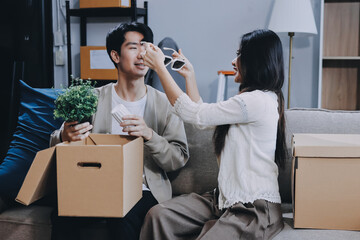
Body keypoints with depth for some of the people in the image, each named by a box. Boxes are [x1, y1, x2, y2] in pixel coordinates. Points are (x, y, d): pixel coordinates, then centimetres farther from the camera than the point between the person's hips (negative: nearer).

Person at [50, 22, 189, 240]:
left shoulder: (165, 104, 3)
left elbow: (179, 159, -3)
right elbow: (56, 146, 6)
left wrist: (149, 135, -21)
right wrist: (65, 136, -19)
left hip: (144, 189, -1)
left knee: (124, 219, -33)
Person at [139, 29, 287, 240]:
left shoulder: (257, 101, -17)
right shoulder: (260, 98, 17)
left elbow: (192, 113, -12)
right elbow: (202, 118, 20)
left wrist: (159, 66, -3)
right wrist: (189, 75, 20)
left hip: (255, 209, -9)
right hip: (227, 199, 9)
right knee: (158, 214, -10)